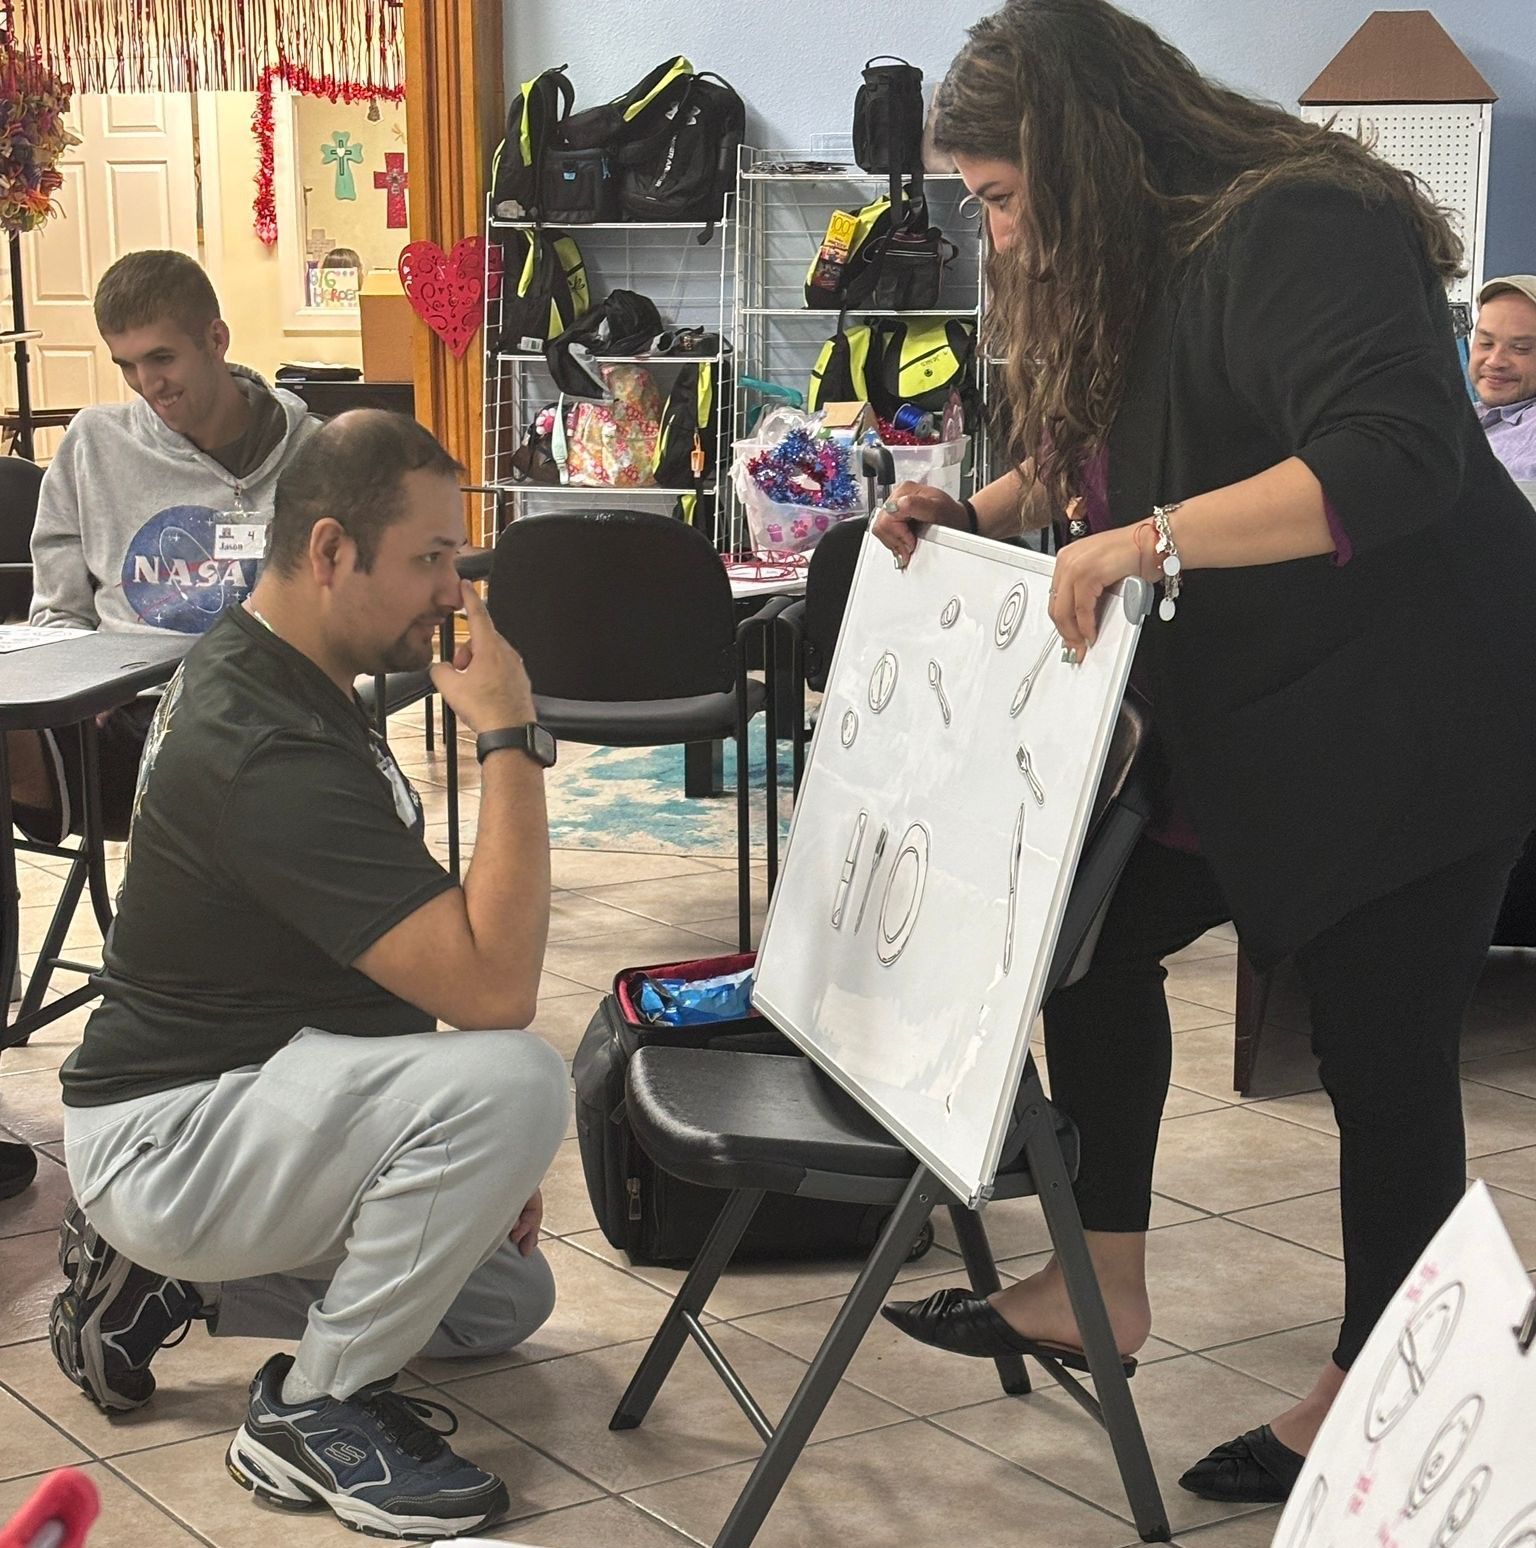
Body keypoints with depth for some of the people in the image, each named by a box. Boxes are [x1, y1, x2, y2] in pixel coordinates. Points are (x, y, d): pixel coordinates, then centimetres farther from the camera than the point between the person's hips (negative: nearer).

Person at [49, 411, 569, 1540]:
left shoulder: (276, 677, 5)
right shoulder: (269, 753, -29)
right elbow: (495, 987, -35)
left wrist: (488, 1153, 10)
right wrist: (512, 739, -29)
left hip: (231, 1085, 10)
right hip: (164, 1140, -10)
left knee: (510, 1299, 21)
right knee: (515, 1079, -31)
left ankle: (162, 1283, 18)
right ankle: (317, 1411, -12)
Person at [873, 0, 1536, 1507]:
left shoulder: (1292, 235, -22)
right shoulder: (1121, 268, 7)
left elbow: (1399, 455, -35)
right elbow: (1089, 463, 20)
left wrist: (1151, 539, -39)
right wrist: (980, 512, 2)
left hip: (1413, 719, -10)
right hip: (1243, 718, 10)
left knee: (1383, 1056, 0)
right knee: (1098, 925, 11)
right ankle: (1101, 1282, 23)